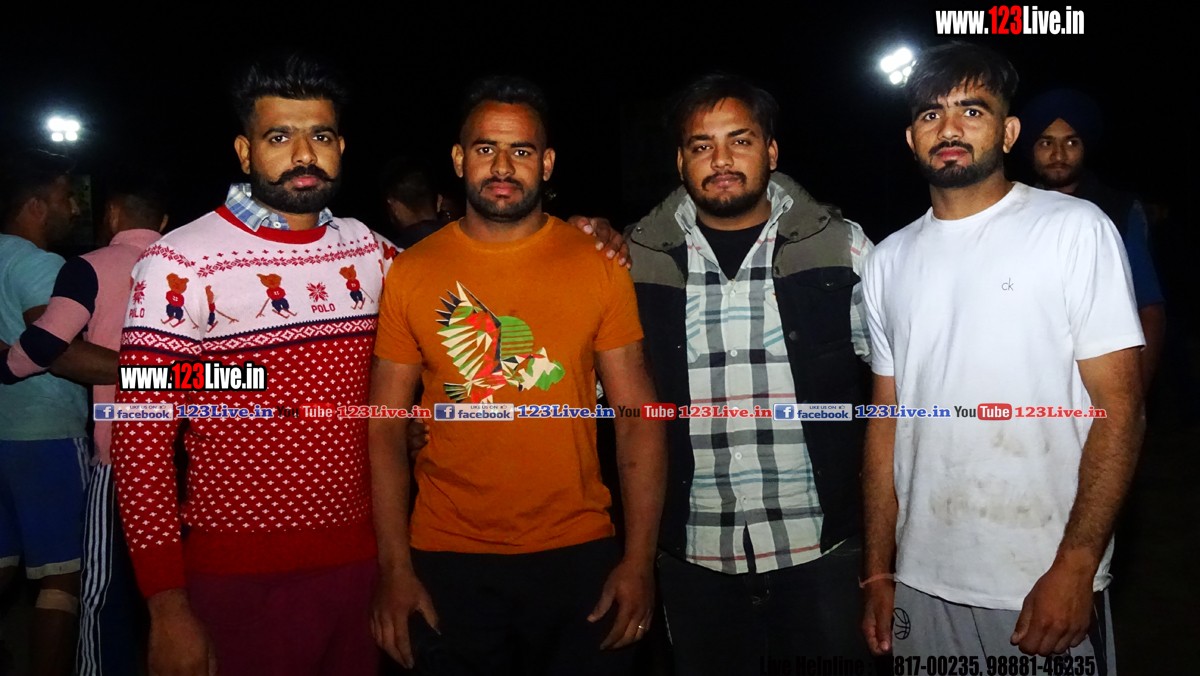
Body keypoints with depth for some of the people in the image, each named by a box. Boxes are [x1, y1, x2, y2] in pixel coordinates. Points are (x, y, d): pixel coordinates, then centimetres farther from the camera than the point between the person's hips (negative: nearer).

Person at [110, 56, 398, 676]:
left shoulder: (369, 250, 4)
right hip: (244, 578, -4)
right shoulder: (181, 265, -11)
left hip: (362, 559, 5)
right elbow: (139, 442, -11)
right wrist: (167, 608, -14)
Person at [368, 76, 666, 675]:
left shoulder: (598, 264, -2)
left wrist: (639, 559, -7)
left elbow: (638, 417, -2)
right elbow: (386, 427, 1)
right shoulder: (409, 274, -1)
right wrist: (395, 568, -5)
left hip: (579, 556, 0)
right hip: (449, 562, 0)